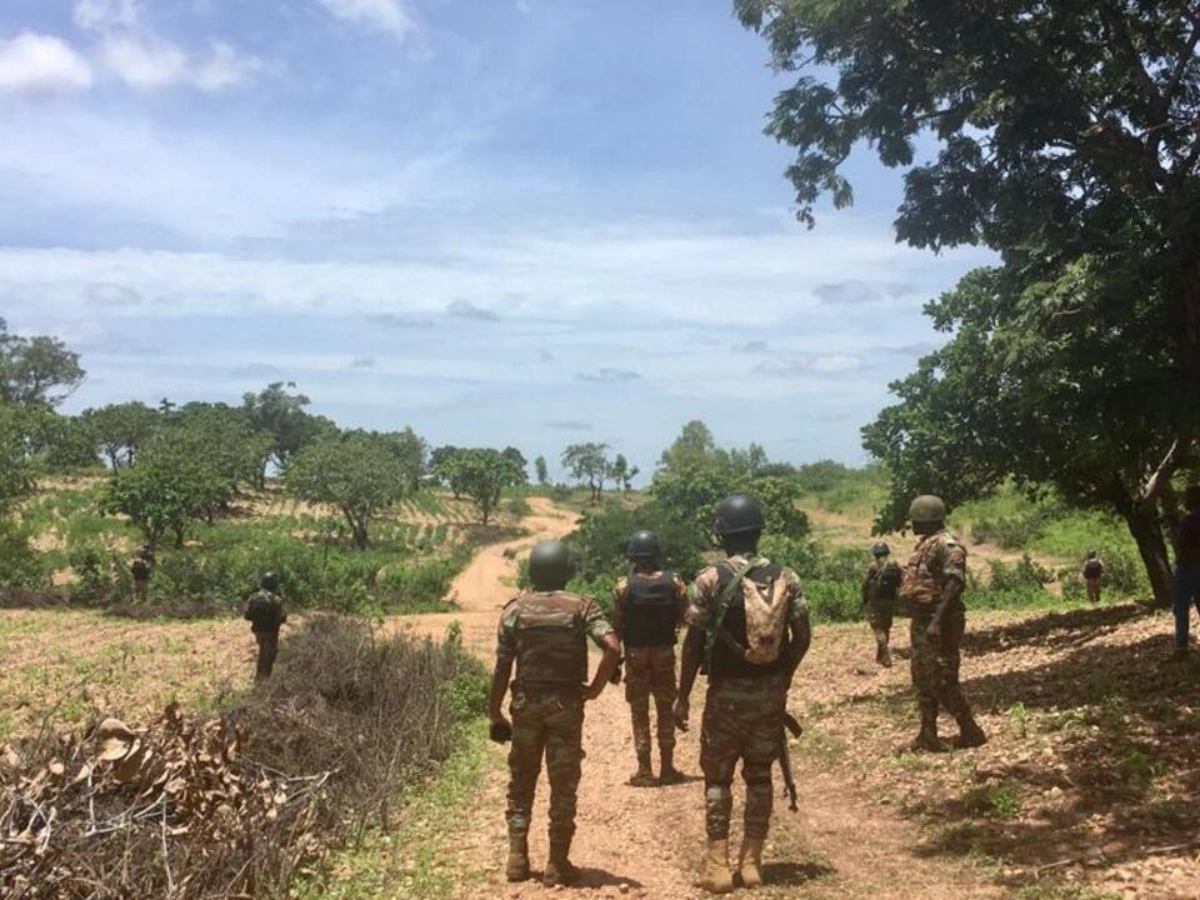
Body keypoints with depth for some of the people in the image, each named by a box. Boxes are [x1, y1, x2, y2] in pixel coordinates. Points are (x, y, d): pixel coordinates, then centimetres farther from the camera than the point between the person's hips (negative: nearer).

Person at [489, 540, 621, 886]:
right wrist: (595, 688, -5)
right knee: (563, 785, 7)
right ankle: (557, 864, 11)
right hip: (566, 704, -1)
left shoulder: (515, 609, -1)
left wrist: (495, 712, 7)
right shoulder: (581, 606, -5)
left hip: (526, 703, 2)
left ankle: (517, 858, 18)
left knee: (521, 783, 15)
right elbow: (613, 648, -18)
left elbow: (502, 667, -1)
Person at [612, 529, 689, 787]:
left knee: (639, 711, 5)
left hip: (636, 653, -1)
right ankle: (667, 769, 14)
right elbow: (685, 619, -3)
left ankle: (645, 771, 6)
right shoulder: (674, 583, -5)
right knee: (665, 710, 11)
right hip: (664, 652, 2)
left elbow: (617, 626, -8)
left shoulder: (624, 586, -10)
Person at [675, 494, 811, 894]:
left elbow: (694, 643, -10)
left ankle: (718, 865, 5)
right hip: (771, 692, 3)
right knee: (759, 774, 13)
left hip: (727, 692, -3)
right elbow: (802, 637, 0)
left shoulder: (710, 579, -11)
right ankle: (751, 862, 17)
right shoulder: (786, 578, -1)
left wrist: (682, 696, -1)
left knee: (717, 776, 8)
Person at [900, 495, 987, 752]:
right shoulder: (925, 544, 15)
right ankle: (928, 736, 18)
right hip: (922, 622, 10)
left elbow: (954, 584, -24)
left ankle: (971, 732, 6)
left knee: (942, 681, -7)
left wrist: (937, 622, -29)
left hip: (939, 624, -10)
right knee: (922, 680, 12)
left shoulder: (946, 545, -15)